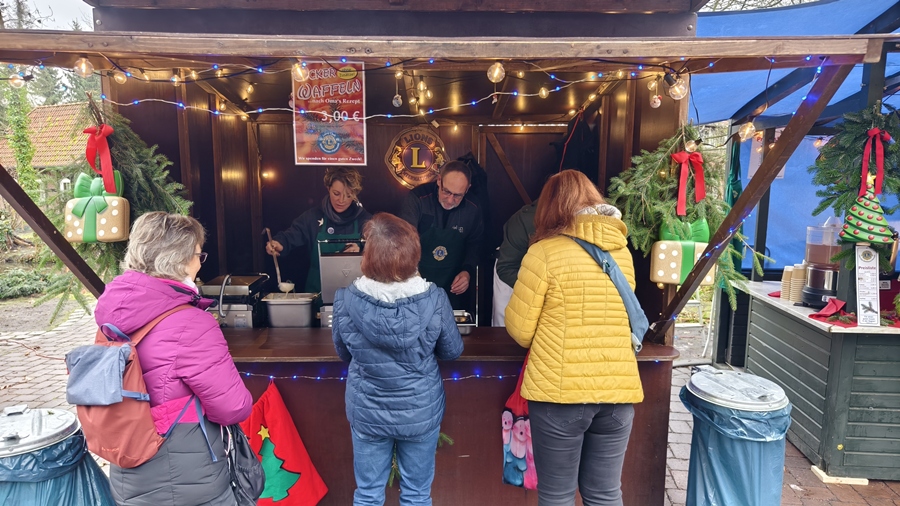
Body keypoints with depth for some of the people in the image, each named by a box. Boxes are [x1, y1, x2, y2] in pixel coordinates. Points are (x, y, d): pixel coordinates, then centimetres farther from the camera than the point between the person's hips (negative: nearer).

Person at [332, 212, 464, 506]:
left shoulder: (346, 300, -20)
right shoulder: (434, 300, -23)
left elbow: (343, 353, -2)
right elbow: (452, 351, -5)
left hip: (367, 412, 1)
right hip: (420, 412, 0)